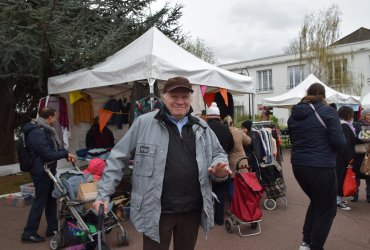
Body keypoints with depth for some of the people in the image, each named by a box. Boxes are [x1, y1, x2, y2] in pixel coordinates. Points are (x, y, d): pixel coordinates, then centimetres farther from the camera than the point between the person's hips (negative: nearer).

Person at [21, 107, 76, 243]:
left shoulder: (45, 129, 9)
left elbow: (56, 145, 14)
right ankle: (29, 233, 14)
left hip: (48, 170, 10)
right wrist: (66, 154, -13)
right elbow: (48, 154, -26)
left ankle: (52, 228, 27)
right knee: (40, 201, 0)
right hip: (41, 171, -10)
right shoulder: (37, 133, -24)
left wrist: (66, 153, -3)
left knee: (51, 199, 16)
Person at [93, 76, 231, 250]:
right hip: (156, 211, -4)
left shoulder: (201, 127, 5)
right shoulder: (144, 123, -7)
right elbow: (118, 158, -3)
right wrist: (104, 193, -5)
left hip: (193, 210, 4)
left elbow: (218, 153, 15)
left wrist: (220, 168, -8)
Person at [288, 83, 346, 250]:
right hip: (321, 167, -6)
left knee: (316, 202, 25)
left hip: (298, 165, 6)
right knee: (326, 209, 12)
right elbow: (339, 143, -13)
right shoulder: (327, 112, -9)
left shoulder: (294, 114, 7)